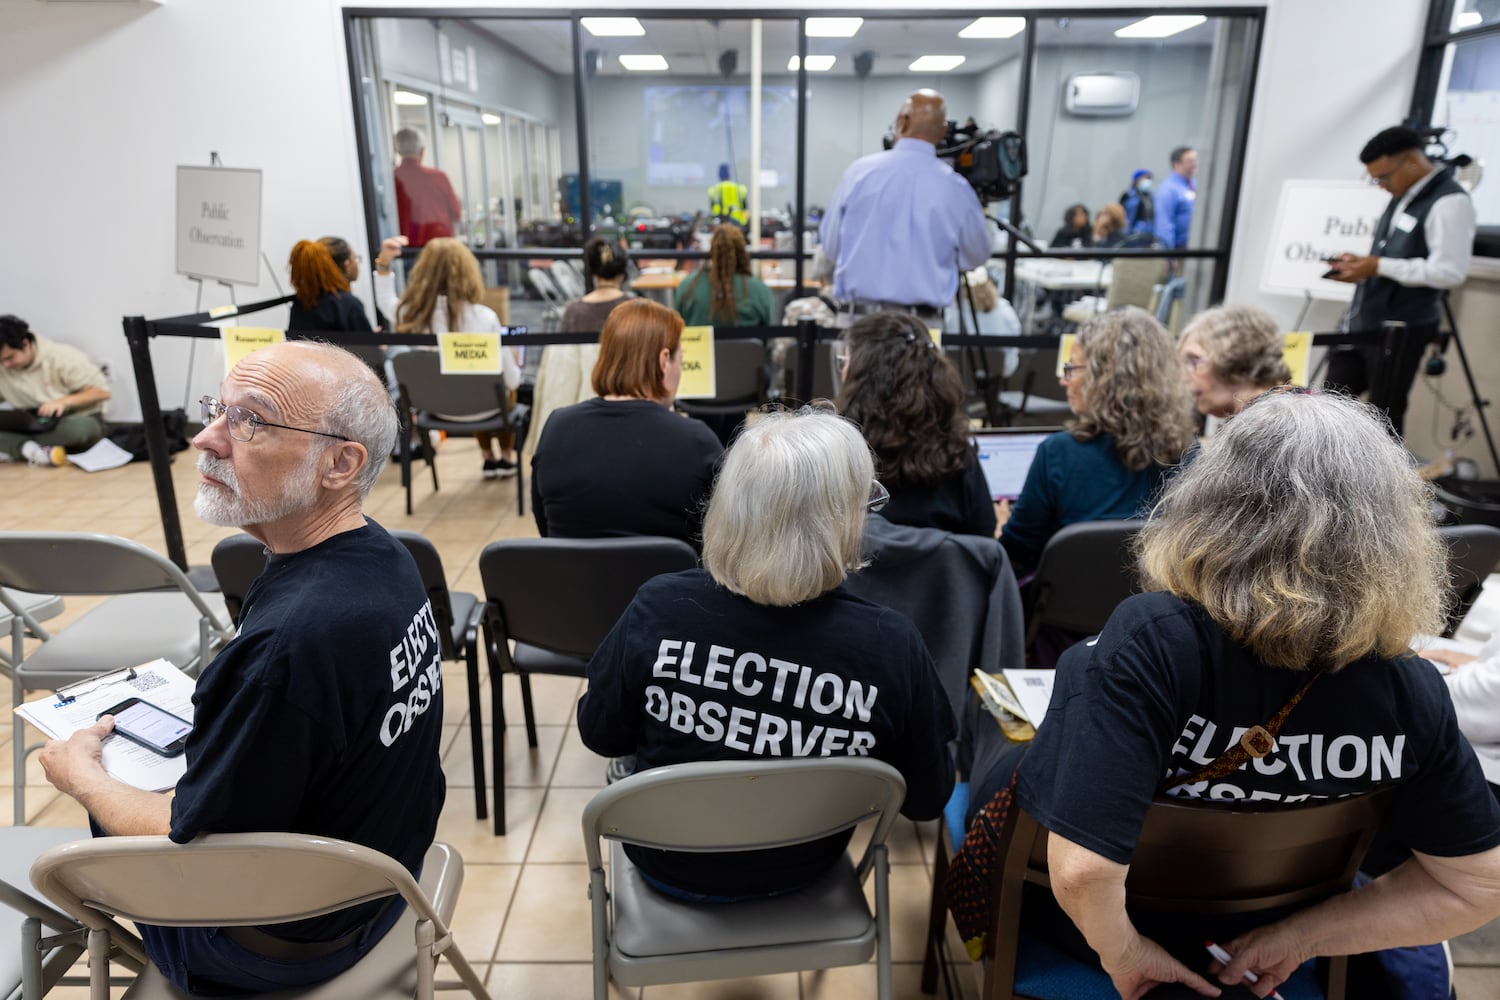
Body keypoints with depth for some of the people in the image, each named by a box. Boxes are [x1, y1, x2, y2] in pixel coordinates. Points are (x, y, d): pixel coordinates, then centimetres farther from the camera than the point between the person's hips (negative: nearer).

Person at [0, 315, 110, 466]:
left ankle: (12, 450, -24)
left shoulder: (63, 357, -14)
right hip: (31, 427, 4)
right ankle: (31, 450, -35)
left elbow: (102, 391, -14)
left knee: (80, 427, -41)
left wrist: (64, 401, -28)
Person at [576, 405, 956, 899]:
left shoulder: (657, 609, -28)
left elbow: (600, 734, -9)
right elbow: (926, 799, -12)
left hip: (668, 862, 0)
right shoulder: (891, 645, -29)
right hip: (802, 870, 1)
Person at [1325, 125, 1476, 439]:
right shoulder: (1403, 197, 12)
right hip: (1362, 321, 9)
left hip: (1402, 328, -9)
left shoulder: (1449, 202, -15)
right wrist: (1360, 264, 5)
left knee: (1383, 414, 3)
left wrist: (1379, 266, -20)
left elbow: (1450, 271, -22)